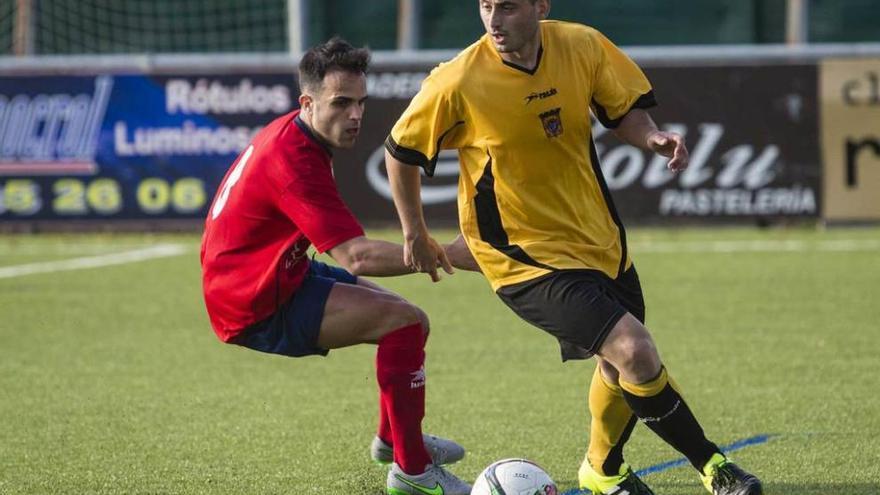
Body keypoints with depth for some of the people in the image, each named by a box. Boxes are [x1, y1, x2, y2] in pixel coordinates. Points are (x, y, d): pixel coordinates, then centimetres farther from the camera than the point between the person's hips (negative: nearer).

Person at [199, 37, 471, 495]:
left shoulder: (287, 133, 4)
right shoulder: (293, 159, -28)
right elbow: (355, 256, -35)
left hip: (275, 279, 11)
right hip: (259, 308, -11)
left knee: (396, 314, 22)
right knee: (407, 322, -20)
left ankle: (391, 438, 43)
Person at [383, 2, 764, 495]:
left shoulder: (582, 46, -10)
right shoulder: (459, 83, -20)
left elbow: (625, 110, 6)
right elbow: (400, 152, -5)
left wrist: (652, 136, -16)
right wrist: (416, 235, 3)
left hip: (600, 239, 6)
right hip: (525, 253, -6)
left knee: (622, 364, 20)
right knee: (633, 349, -21)